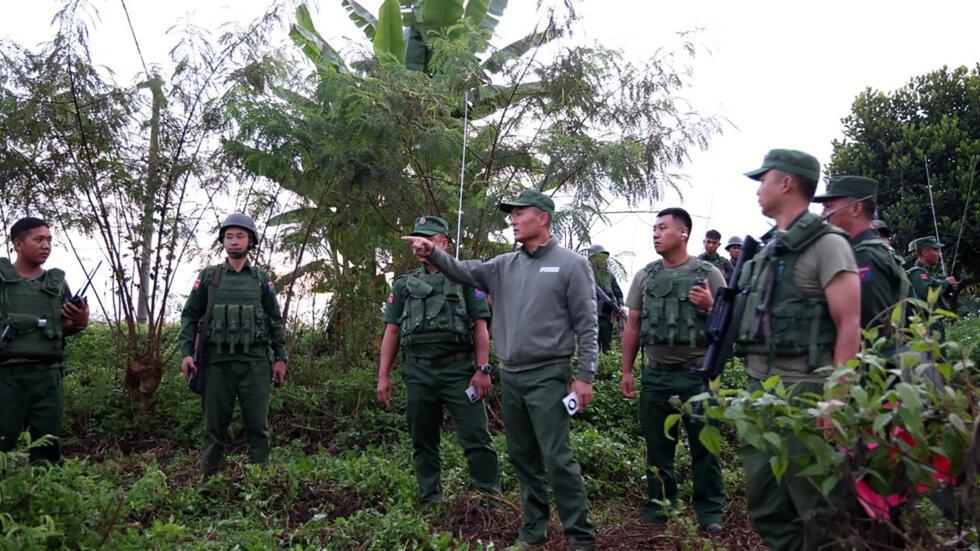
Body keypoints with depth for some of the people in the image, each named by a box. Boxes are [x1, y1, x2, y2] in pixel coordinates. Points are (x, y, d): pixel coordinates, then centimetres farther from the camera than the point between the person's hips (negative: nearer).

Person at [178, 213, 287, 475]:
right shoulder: (209, 276, 8)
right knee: (215, 426, 7)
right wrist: (186, 352, -4)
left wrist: (280, 357, 5)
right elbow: (190, 315, 8)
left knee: (258, 426, 2)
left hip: (254, 361, 0)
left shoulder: (261, 279, 10)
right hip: (217, 360, 0)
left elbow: (275, 320, 11)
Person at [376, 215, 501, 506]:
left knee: (476, 437, -5)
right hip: (418, 372, 3)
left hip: (458, 369, -3)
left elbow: (480, 327, 0)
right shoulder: (404, 284, 13)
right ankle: (430, 502, 21)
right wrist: (383, 376, 6)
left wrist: (482, 369, -9)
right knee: (423, 442, 10)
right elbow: (391, 332, 12)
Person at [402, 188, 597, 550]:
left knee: (556, 458, -6)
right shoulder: (504, 265, 11)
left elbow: (587, 326, -8)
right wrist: (433, 254, -19)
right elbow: (464, 272, 0)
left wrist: (584, 376, -12)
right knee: (522, 457, 15)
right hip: (510, 376, 6)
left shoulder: (570, 264, -6)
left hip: (547, 375, -6)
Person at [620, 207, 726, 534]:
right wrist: (626, 371, 7)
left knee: (704, 446, 4)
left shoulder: (709, 274, -1)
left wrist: (710, 307, -18)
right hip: (656, 373, 3)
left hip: (698, 374, -3)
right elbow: (632, 326, 10)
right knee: (658, 445, 12)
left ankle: (710, 511, 17)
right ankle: (659, 505, 25)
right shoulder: (644, 276, 8)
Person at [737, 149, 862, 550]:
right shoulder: (769, 249, 16)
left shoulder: (826, 244, -8)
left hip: (804, 392, -8)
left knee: (815, 507, 3)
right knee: (764, 503, 14)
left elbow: (849, 328, -14)